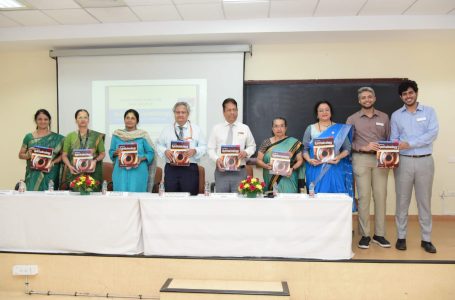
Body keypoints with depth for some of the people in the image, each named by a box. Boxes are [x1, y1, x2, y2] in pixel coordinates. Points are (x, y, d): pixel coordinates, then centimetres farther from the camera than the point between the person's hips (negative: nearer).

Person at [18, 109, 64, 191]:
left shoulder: (56, 138, 4)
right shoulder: (29, 137, 8)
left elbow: (62, 155, 1)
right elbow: (21, 154, 12)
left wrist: (53, 162, -14)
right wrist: (28, 155, -8)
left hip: (50, 175, -1)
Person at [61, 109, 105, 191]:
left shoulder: (97, 136, 6)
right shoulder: (70, 136, 8)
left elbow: (102, 153, 8)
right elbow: (64, 155, 8)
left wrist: (95, 160, -11)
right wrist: (69, 166, -8)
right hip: (74, 173, 1)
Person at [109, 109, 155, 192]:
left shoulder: (143, 135, 1)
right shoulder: (117, 135, 9)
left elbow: (150, 152, 3)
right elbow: (111, 152, 15)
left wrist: (141, 158, -13)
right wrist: (116, 153, -6)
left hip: (138, 172, -2)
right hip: (121, 172, 2)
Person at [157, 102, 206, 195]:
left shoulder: (196, 129, 8)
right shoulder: (166, 130, 12)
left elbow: (203, 147, 4)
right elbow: (159, 146, 11)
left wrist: (194, 151, -16)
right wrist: (165, 151, -10)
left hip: (190, 169, -1)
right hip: (171, 169, 1)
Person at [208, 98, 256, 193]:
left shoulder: (245, 128, 8)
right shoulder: (216, 128, 7)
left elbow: (252, 146, 15)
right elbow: (211, 149, 6)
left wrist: (246, 152, -8)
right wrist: (217, 159, -14)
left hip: (239, 172, 0)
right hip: (221, 171, 0)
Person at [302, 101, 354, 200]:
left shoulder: (340, 129, 7)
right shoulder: (310, 129, 8)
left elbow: (347, 148, 7)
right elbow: (304, 149, 6)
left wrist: (339, 157, -12)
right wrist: (309, 160, -12)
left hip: (334, 170, 0)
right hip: (316, 170, 0)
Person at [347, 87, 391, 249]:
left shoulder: (384, 117, 12)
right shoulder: (352, 119, 6)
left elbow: (389, 139, 11)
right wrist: (363, 148, -14)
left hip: (380, 160, 2)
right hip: (361, 159, -2)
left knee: (380, 196, 2)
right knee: (363, 197, -2)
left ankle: (379, 234, 12)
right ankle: (364, 235, 6)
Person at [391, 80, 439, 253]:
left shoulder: (429, 111, 4)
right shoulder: (396, 115, 8)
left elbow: (433, 133, -9)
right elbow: (393, 140, 5)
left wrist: (409, 144, -18)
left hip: (425, 161, 0)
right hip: (404, 161, 1)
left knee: (424, 201, 7)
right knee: (402, 201, 5)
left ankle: (426, 239, 17)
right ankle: (401, 237, 16)